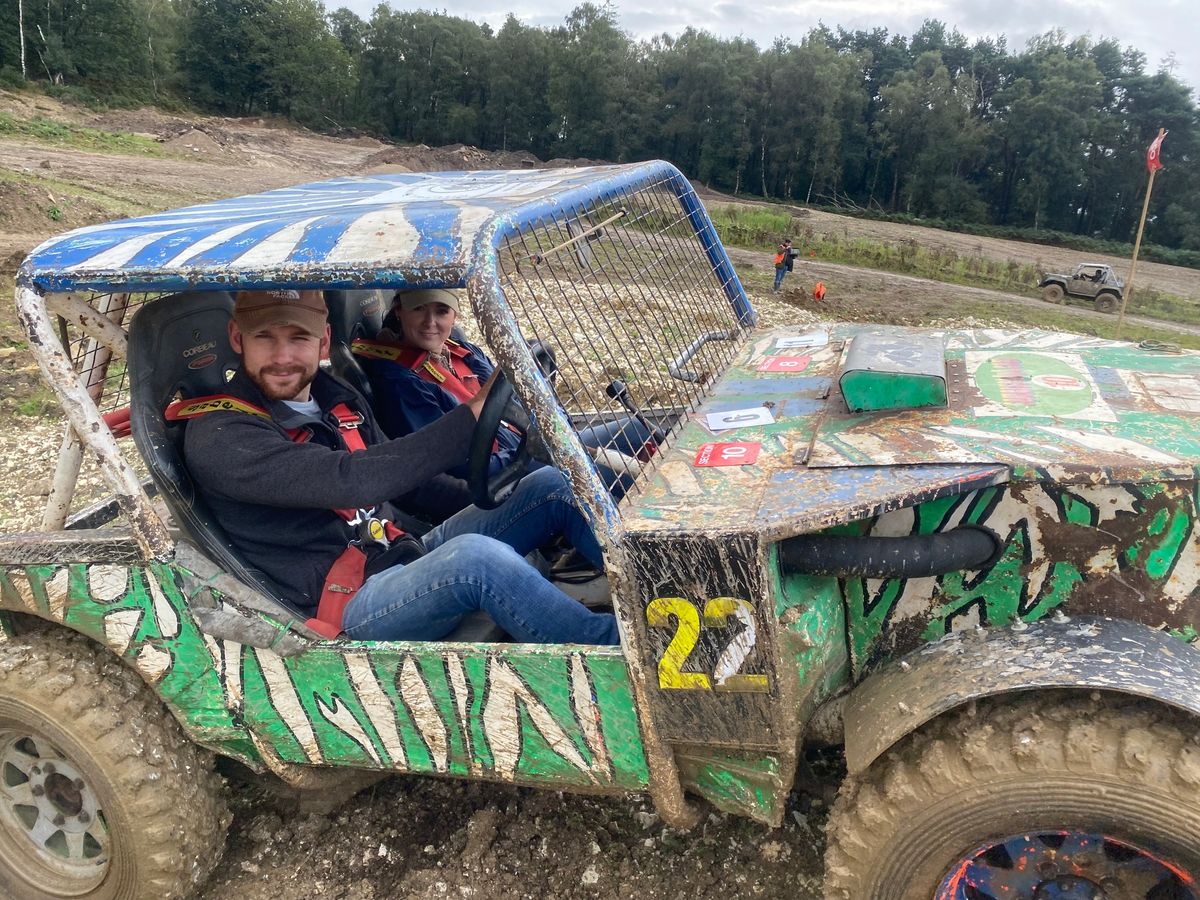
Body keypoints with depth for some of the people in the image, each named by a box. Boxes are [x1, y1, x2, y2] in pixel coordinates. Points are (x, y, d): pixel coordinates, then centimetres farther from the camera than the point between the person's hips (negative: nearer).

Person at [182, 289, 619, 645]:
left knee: (551, 485, -3)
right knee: (476, 555, -36)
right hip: (348, 607, -8)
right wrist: (471, 416, -33)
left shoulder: (337, 397, 9)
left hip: (403, 558, 8)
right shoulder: (217, 436, -15)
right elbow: (349, 480, -30)